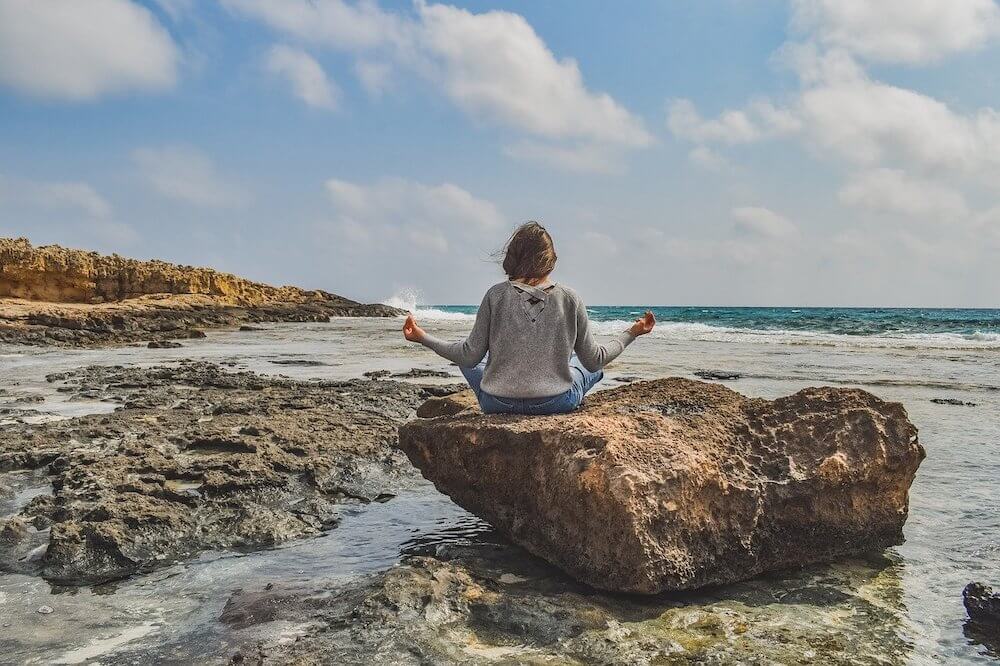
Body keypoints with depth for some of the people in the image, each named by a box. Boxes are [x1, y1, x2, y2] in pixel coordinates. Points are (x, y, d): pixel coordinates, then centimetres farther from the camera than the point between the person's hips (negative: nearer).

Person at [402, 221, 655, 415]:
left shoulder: (496, 295, -8)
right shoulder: (569, 299, -6)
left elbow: (470, 356, -6)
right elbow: (595, 360, 1)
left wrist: (423, 338, 7)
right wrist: (632, 334, 16)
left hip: (497, 404, -1)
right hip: (557, 404, 1)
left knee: (469, 360, 31)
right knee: (591, 366, 31)